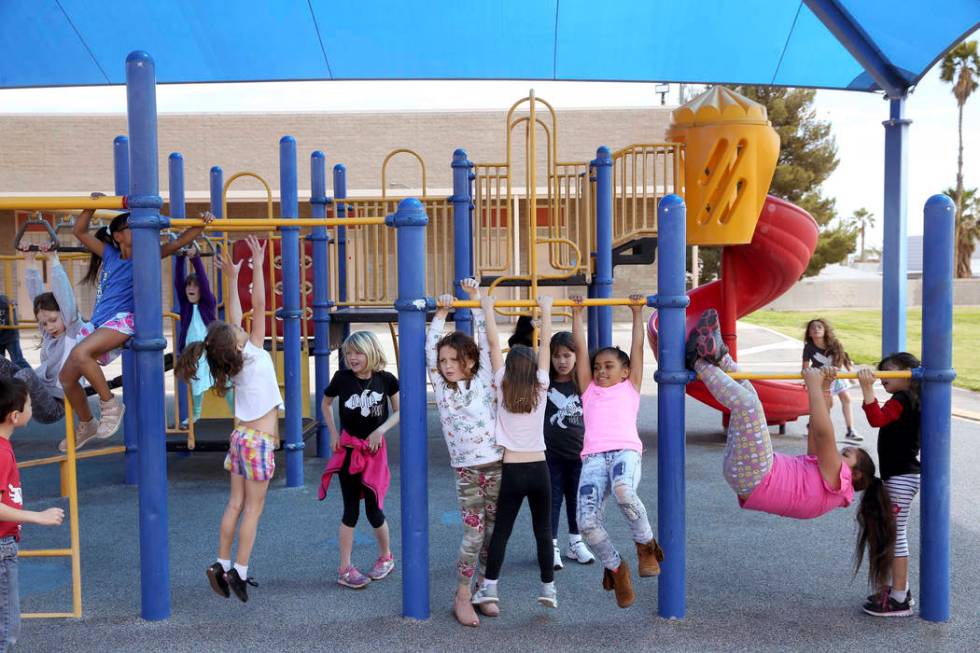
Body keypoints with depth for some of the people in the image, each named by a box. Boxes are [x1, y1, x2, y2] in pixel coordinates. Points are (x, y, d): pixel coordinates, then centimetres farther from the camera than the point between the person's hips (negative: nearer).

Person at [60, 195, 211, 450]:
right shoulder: (109, 253, 14)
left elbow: (178, 242, -4)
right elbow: (79, 231, 14)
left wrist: (202, 224, -16)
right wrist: (92, 207, 1)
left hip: (123, 321, -6)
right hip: (99, 324, 6)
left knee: (79, 354, -32)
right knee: (66, 377, 11)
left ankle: (110, 403, -12)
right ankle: (86, 425, 34)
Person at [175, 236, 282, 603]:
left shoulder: (233, 359, 1)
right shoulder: (254, 353, -15)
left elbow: (233, 318, 11)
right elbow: (259, 306, -16)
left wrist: (233, 278, 15)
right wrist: (257, 265, -13)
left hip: (241, 436, 7)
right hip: (259, 440, -7)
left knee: (236, 504, 11)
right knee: (253, 507, 0)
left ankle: (222, 565, 13)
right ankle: (239, 570, 2)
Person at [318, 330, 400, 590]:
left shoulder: (385, 379, -7)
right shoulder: (342, 378, -6)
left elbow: (399, 411, 3)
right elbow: (326, 404, 11)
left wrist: (380, 430, -12)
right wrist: (333, 433, 2)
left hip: (373, 449, 0)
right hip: (348, 449, 0)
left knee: (374, 509, 5)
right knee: (351, 510, 2)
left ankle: (386, 557, 28)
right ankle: (345, 569, 11)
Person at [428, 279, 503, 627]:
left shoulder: (483, 381, 1)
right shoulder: (441, 387, 4)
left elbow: (486, 341, -1)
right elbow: (430, 349, 0)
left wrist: (476, 299, 0)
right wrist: (441, 313, 1)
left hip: (496, 466, 0)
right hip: (466, 470, 0)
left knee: (492, 532, 7)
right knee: (474, 533, -4)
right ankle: (462, 597, 9)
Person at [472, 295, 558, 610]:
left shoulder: (503, 388, -3)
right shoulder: (540, 388, -2)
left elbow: (493, 344, 1)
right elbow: (546, 344, 4)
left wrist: (488, 309, 7)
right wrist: (545, 310, 11)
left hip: (511, 470, -1)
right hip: (538, 469, 1)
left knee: (501, 530, 6)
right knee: (543, 531, 9)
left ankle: (490, 586, 6)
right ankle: (548, 587, 12)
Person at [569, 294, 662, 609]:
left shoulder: (630, 388, 26)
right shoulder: (589, 390, 29)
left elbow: (637, 348, 24)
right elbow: (581, 349, 26)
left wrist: (637, 313, 25)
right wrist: (578, 315, 27)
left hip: (625, 451, -2)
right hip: (593, 457, 2)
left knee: (624, 492, -38)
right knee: (587, 522, -21)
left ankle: (646, 545, -8)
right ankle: (615, 567, 10)